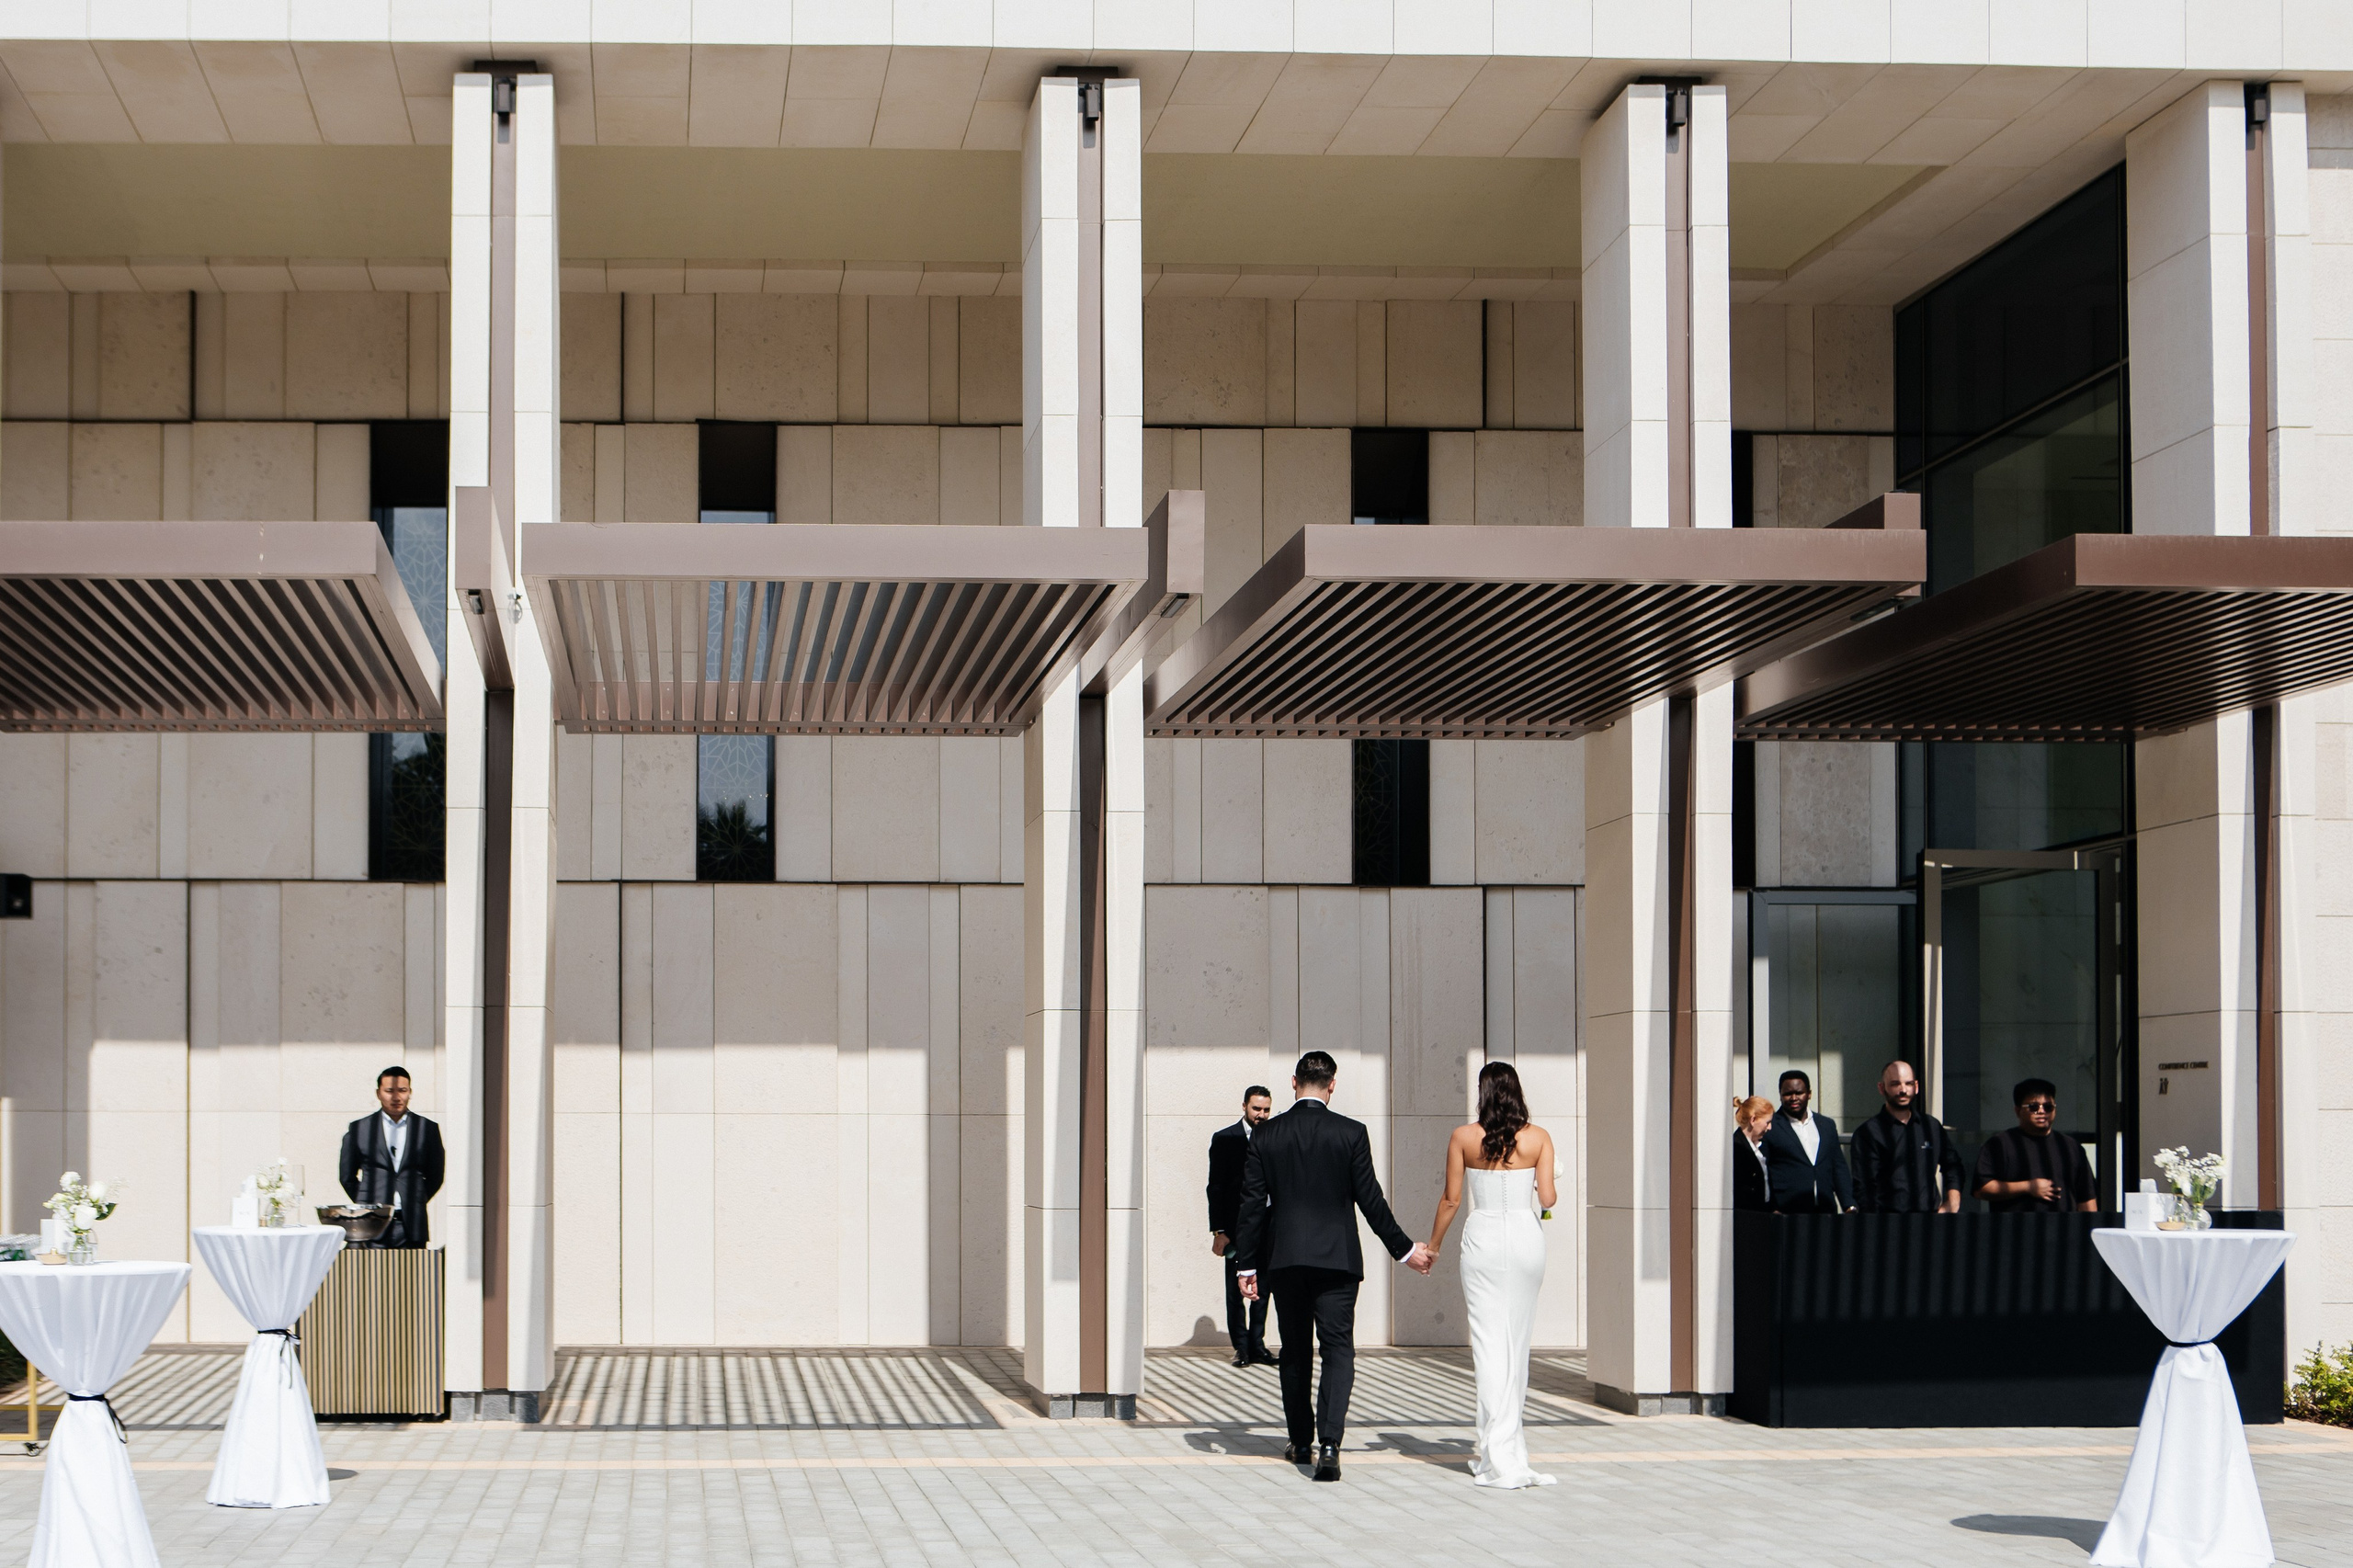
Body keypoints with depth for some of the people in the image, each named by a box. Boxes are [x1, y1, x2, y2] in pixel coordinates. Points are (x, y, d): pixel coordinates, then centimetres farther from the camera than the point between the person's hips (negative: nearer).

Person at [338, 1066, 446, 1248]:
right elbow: (347, 1175, 16)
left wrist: (415, 1204, 10)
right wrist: (365, 1204, 10)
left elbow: (436, 1176, 16)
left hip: (411, 1226, 1)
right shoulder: (358, 1129, 9)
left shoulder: (427, 1129, 10)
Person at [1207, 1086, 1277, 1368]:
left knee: (1262, 1290, 6)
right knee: (1235, 1291, 1)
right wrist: (1218, 1231, -8)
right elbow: (1216, 1188, -2)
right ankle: (1242, 1347, 9)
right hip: (1237, 1227, -3)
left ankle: (1256, 1347, 13)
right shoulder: (1224, 1139, 0)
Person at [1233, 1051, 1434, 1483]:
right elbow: (1370, 1199, -3)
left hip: (1283, 1258, 2)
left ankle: (1301, 1442, 23)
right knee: (1338, 1349, -2)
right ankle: (1328, 1443, -17)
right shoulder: (1351, 1134, -5)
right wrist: (1404, 1249, 8)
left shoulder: (1266, 1136, 1)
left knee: (1295, 1353, 14)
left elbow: (1252, 1204, 1)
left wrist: (1245, 1264, 7)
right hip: (1336, 1258, -2)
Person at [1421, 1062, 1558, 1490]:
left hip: (1483, 1238, -1)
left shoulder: (1464, 1138, -3)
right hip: (1526, 1238, 1)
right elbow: (1547, 1198, -5)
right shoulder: (1538, 1138, -1)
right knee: (1518, 1343, 13)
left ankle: (1501, 1458, -6)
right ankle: (1510, 1448, 21)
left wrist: (1433, 1245, 15)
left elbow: (1451, 1200, 0)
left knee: (1488, 1343, -1)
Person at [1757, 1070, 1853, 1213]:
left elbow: (1839, 1169, 20)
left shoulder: (1827, 1125, 18)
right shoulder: (1769, 1127, 3)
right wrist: (1769, 1211, -9)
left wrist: (1850, 1207, 9)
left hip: (1826, 1213, 4)